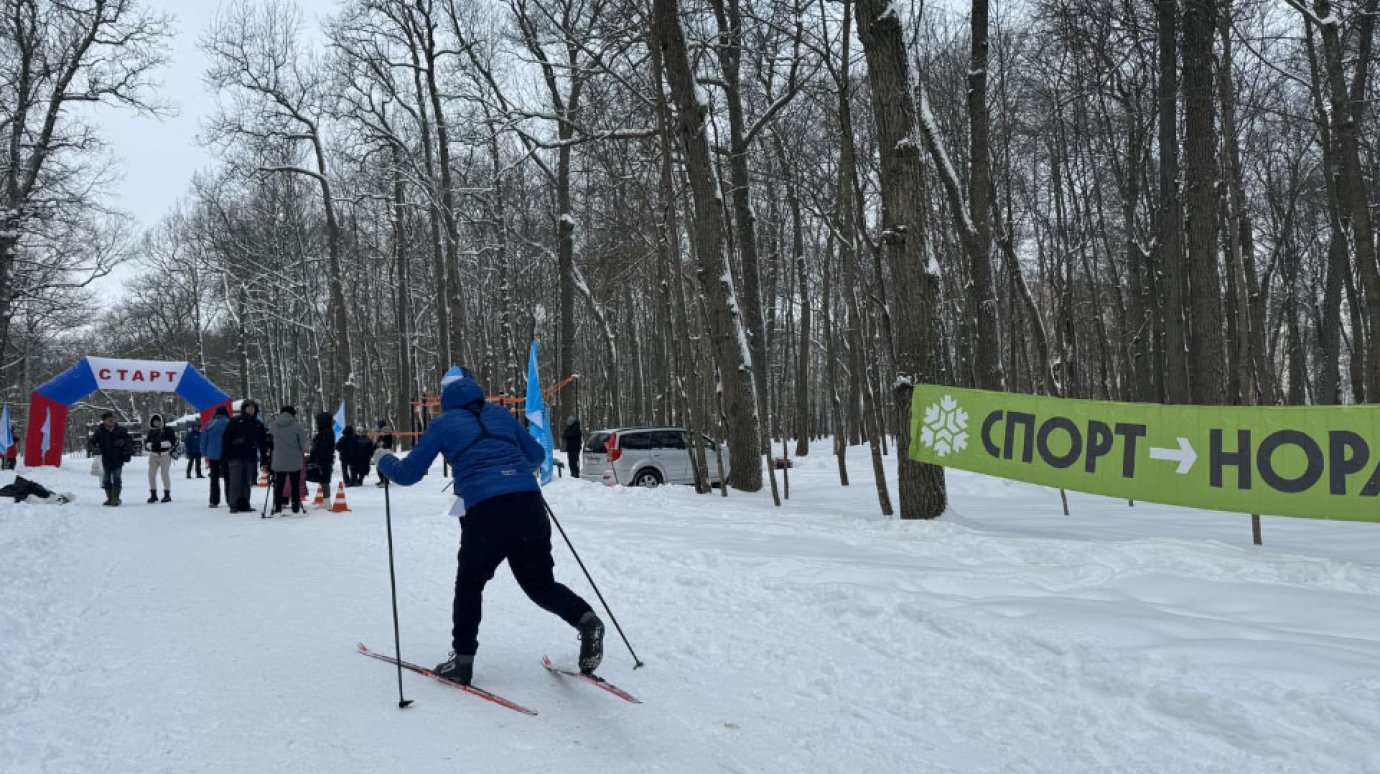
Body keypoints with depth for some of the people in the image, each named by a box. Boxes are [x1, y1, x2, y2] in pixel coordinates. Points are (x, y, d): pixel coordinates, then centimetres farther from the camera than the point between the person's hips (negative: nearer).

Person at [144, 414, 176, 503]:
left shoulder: (168, 430, -2)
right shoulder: (151, 431, 11)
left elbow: (172, 441, -12)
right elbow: (147, 442, 10)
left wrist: (161, 444, -22)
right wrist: (151, 445, -13)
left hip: (165, 455, -4)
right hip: (153, 455, 5)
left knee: (164, 474, -7)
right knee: (151, 474, 1)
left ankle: (167, 495, 3)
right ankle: (153, 494, 13)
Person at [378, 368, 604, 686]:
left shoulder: (443, 424, 12)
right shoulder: (500, 414, 21)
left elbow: (407, 475, 16)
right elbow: (536, 455, 29)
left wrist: (385, 461, 37)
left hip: (485, 511, -3)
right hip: (529, 502, 3)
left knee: (469, 584, 19)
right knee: (539, 582, 15)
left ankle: (462, 660, 18)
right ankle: (584, 618, -10)